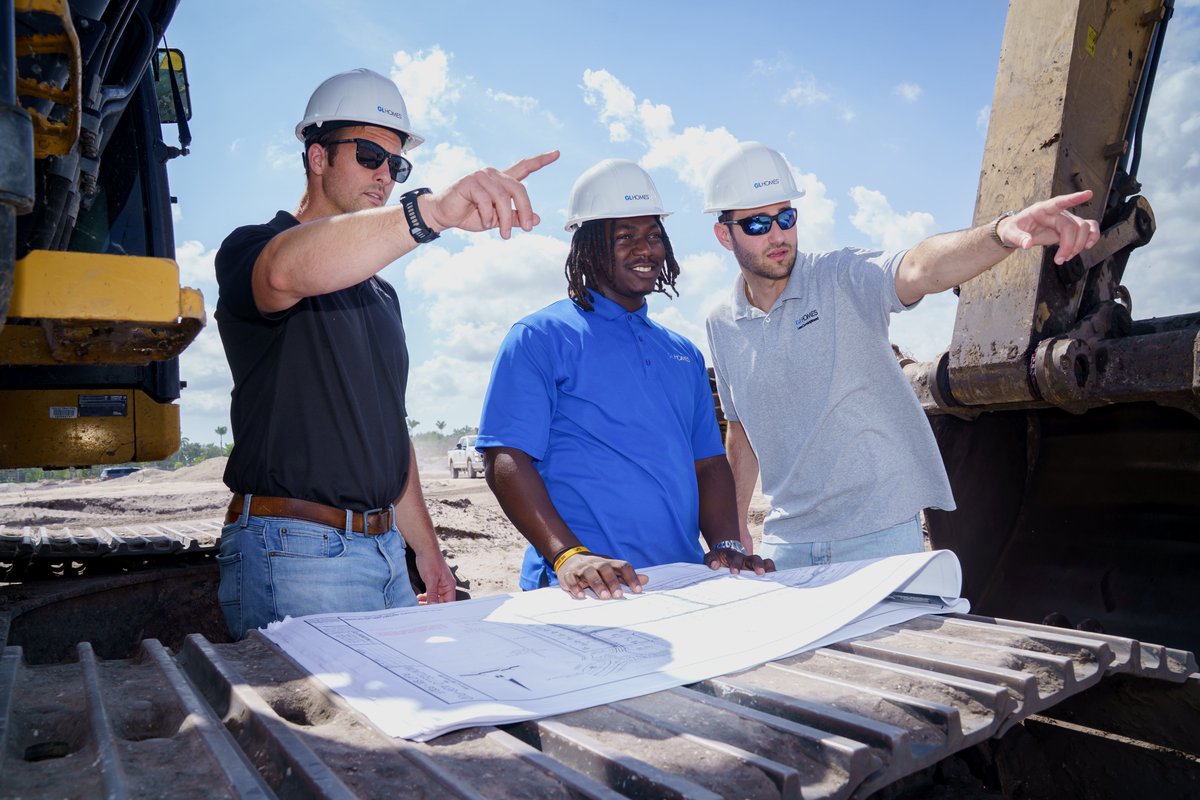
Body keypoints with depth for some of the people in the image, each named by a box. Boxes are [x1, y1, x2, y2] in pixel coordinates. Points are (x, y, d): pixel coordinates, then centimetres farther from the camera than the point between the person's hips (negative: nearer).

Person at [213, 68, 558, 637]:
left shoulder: (379, 293, 20)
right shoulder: (251, 250, -4)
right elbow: (286, 271, -32)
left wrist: (426, 547, 17)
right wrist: (431, 210, -47)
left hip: (384, 548, 7)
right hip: (294, 550, -7)